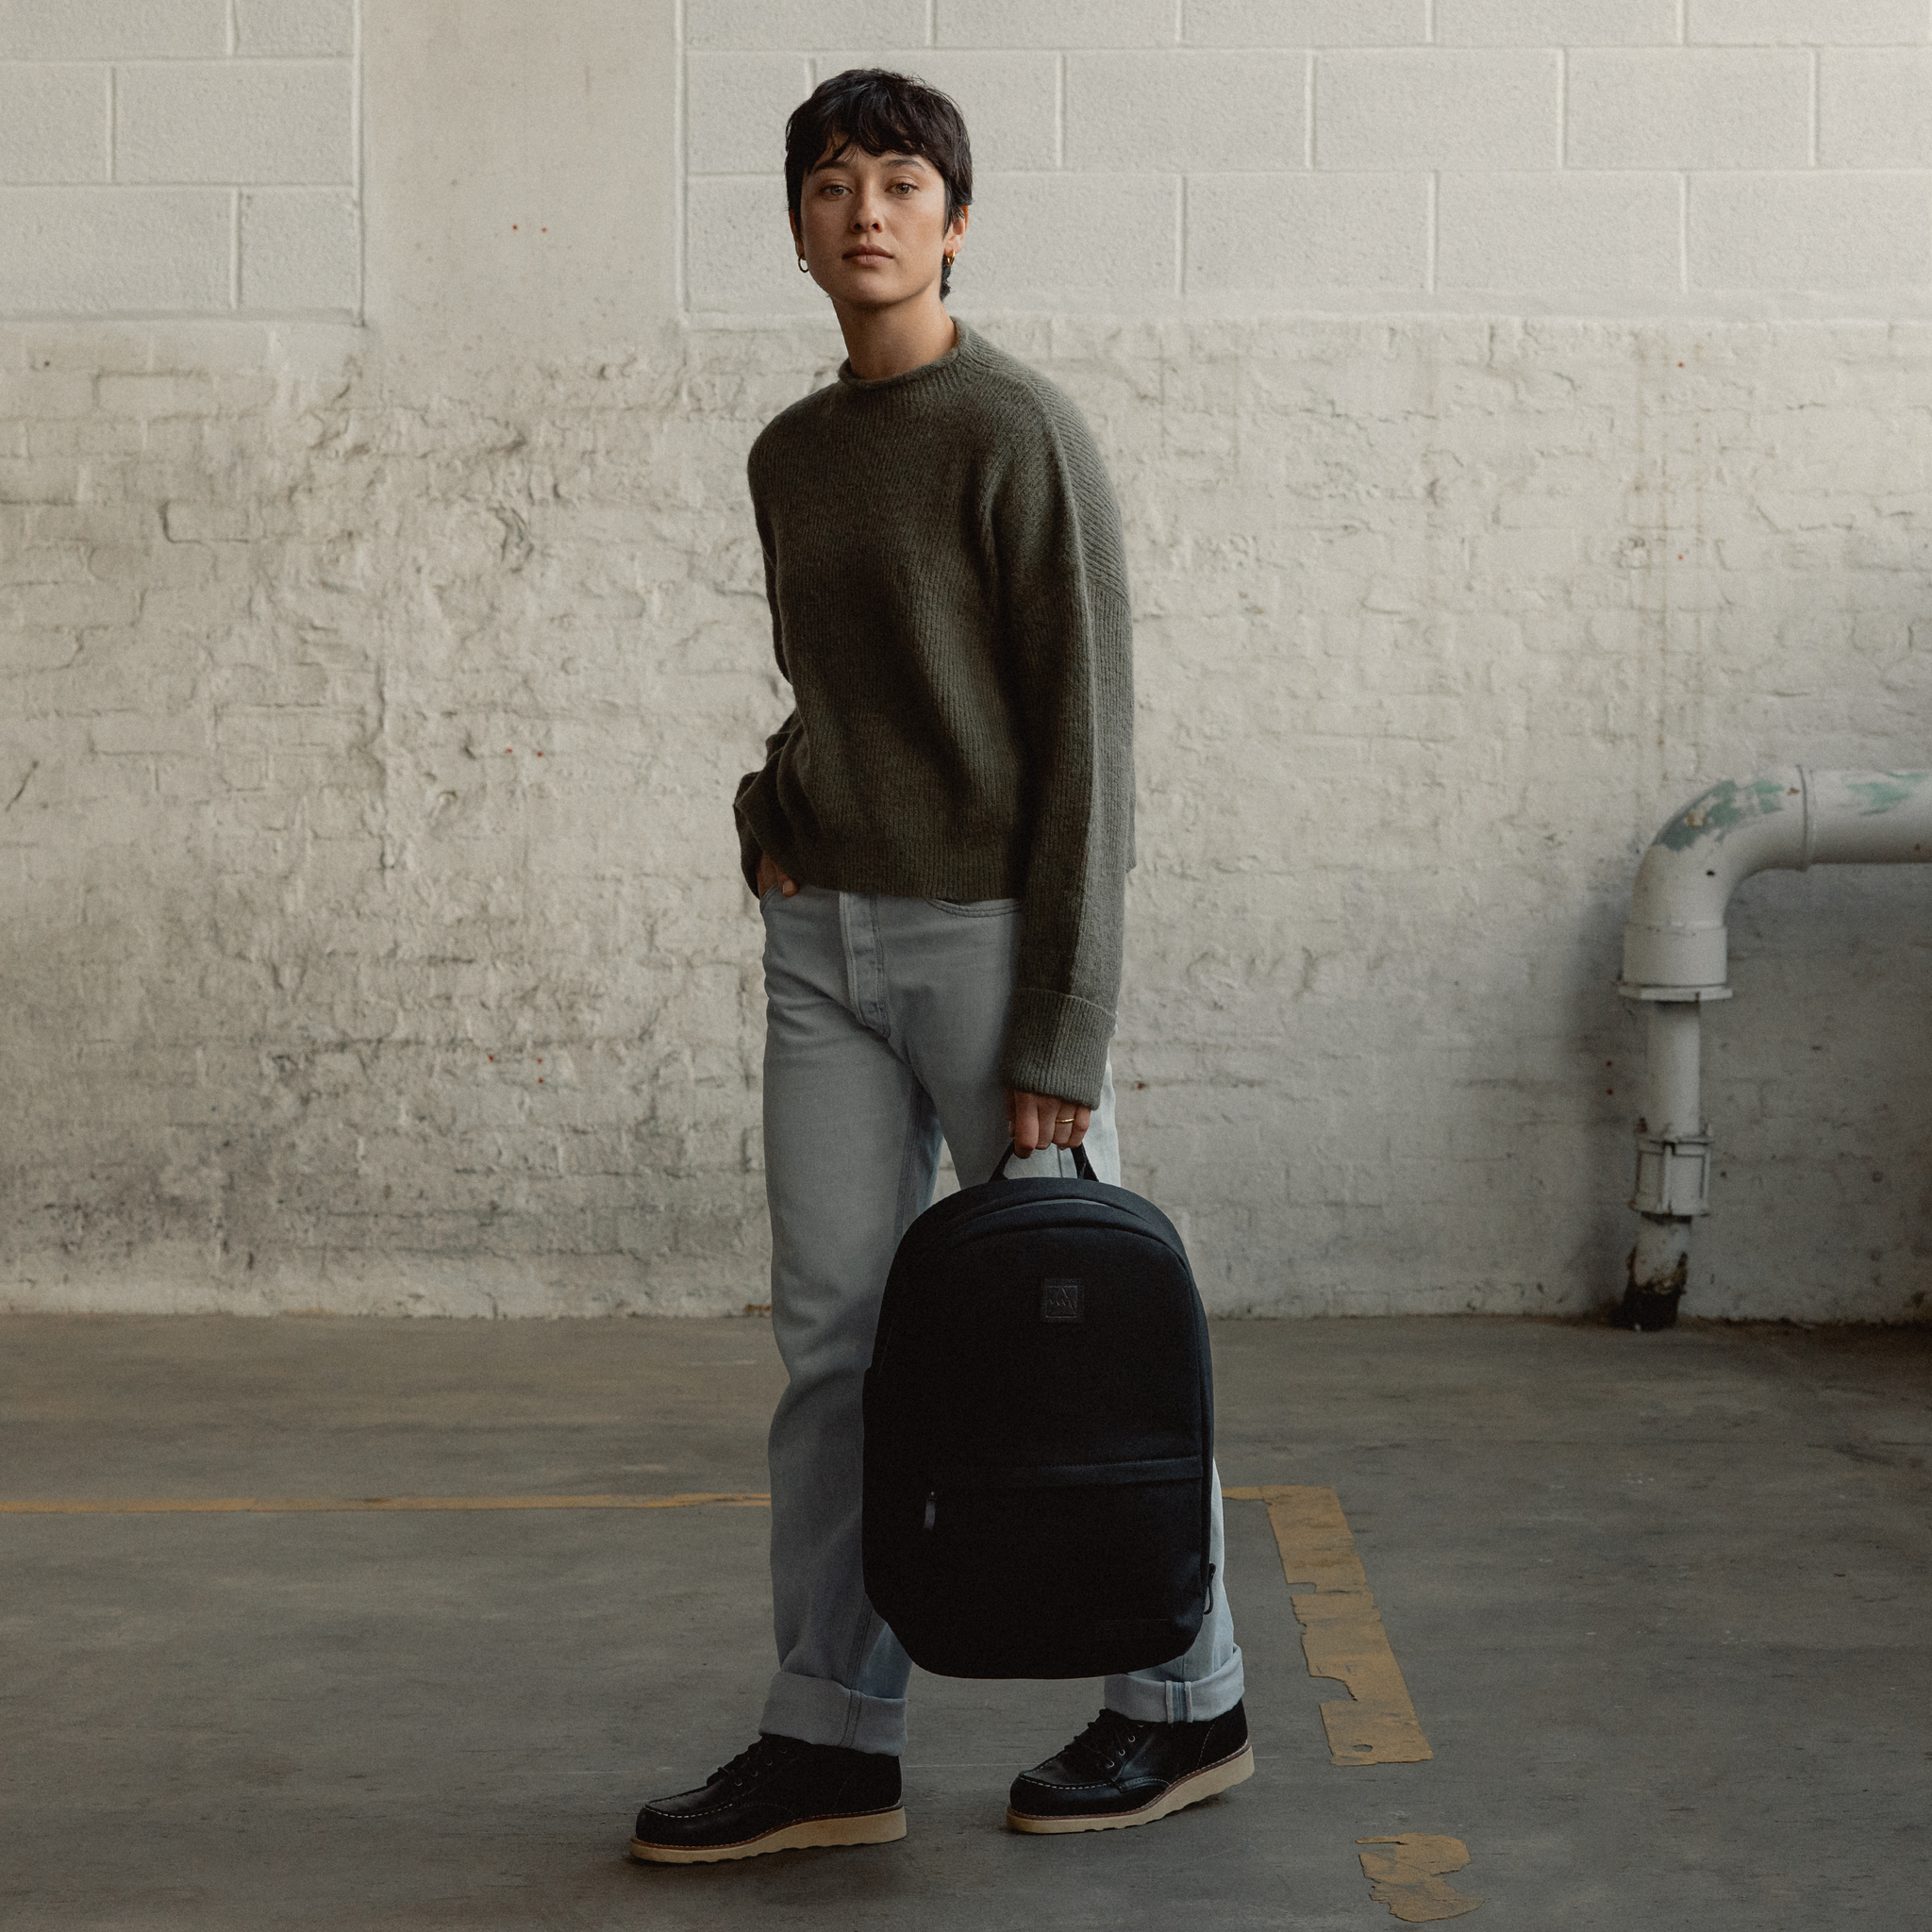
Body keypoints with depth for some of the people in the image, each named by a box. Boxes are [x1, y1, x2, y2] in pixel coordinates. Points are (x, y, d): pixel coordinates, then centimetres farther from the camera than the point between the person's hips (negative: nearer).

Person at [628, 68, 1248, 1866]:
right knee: (833, 1332, 3)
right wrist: (774, 804, 5)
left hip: (986, 928, -6)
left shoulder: (1019, 436, -9)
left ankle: (1185, 1702, 17)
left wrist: (1061, 1040, -16)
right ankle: (831, 1737, 9)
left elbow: (1083, 745, -12)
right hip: (823, 937, 6)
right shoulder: (788, 456, 13)